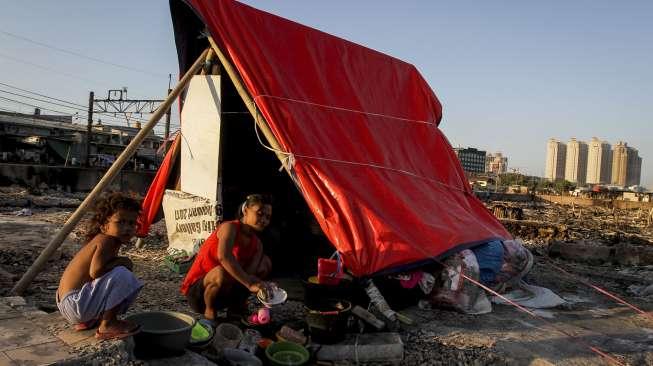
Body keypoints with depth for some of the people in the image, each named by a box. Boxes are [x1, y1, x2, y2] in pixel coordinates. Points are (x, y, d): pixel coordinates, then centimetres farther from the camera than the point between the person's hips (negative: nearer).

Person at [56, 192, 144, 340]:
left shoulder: (100, 240, 11)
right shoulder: (106, 241, -18)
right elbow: (95, 271, -32)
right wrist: (122, 262, -19)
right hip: (74, 303, -10)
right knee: (122, 275, -25)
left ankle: (87, 321, 19)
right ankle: (108, 325, -10)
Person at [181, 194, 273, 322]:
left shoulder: (256, 243, 2)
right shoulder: (230, 227, -19)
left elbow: (249, 273, -14)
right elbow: (224, 256, -40)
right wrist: (249, 284, -44)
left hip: (223, 293, 7)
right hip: (196, 292, -7)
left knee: (265, 262, 0)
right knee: (222, 272, -40)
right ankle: (209, 312, -10)